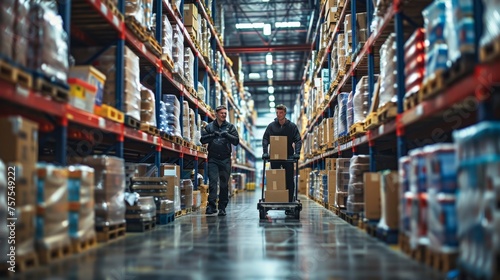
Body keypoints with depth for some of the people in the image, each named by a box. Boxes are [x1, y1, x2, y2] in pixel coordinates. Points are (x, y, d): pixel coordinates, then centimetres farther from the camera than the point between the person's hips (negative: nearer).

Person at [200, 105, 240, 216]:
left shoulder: (230, 127, 9)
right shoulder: (209, 126, 8)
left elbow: (236, 141, 0)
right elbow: (203, 139, -1)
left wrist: (226, 135, -15)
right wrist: (213, 135, -15)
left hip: (225, 159, 1)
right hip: (213, 159, -1)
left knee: (224, 184, 5)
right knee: (213, 181, -11)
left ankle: (222, 207, 12)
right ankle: (211, 205, -12)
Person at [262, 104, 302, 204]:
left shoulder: (292, 126, 1)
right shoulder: (271, 126, 2)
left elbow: (298, 140, -4)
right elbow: (265, 139, -2)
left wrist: (297, 152, -17)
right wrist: (265, 152, -15)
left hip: (288, 157, -1)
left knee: (289, 180, 0)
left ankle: (290, 200, 5)